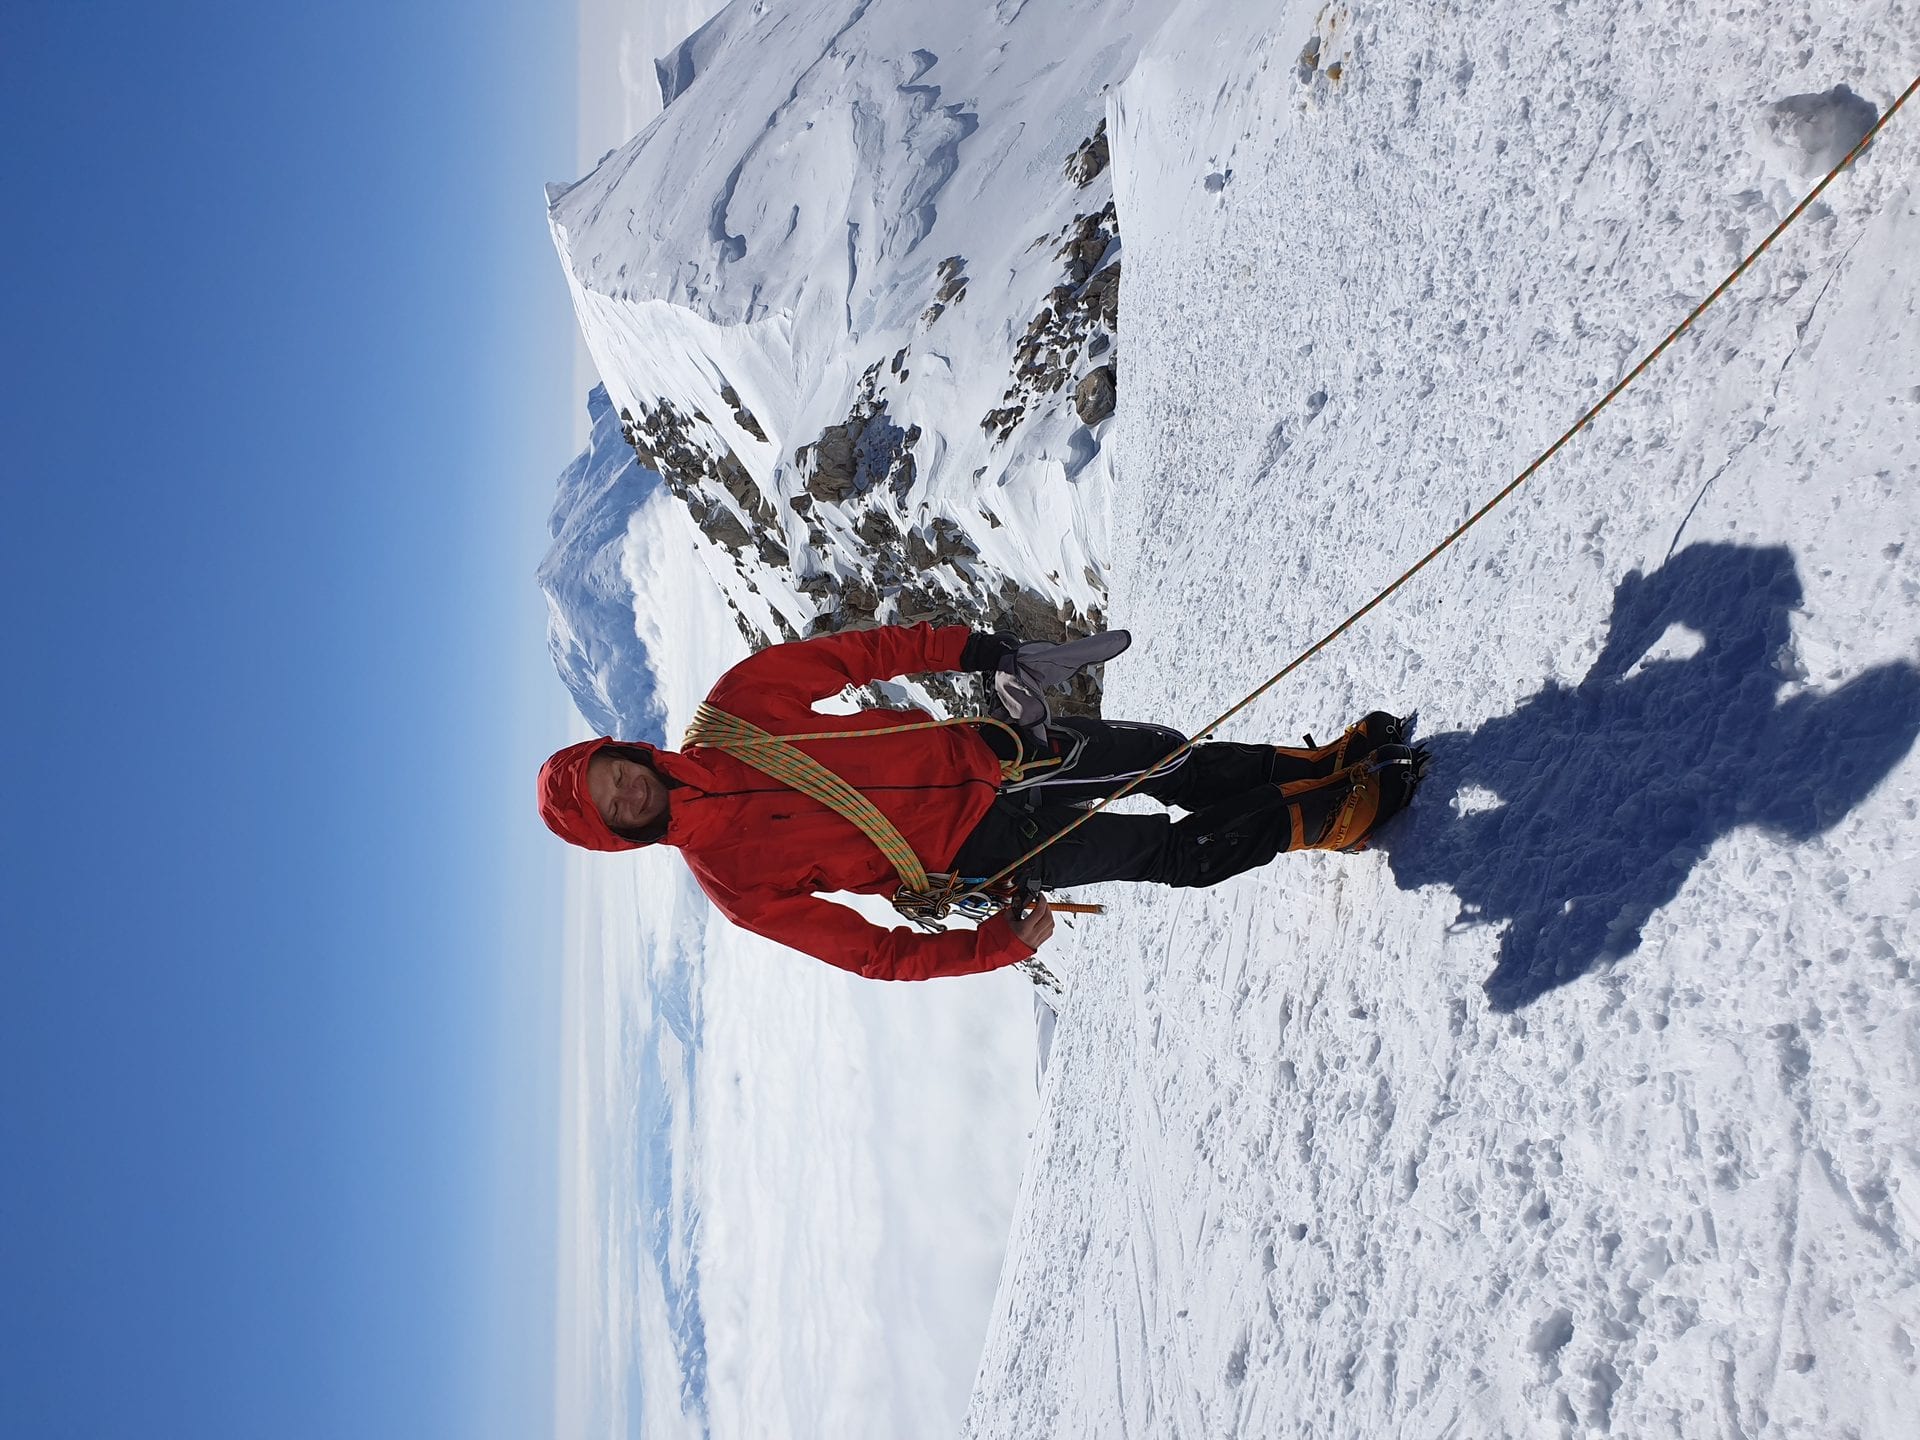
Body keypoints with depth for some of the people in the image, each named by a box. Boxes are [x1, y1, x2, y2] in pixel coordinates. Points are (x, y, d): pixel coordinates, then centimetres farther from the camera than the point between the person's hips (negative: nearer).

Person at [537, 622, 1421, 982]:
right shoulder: (732, 881, -13)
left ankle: (1322, 765, 19)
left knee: (1175, 762, -1)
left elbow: (857, 651, 3)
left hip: (983, 750, 4)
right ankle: (1326, 817, 13)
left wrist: (971, 648, -6)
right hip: (981, 853, -3)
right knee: (1176, 853, -6)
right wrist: (1002, 943, -21)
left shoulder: (732, 707, -5)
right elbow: (870, 953, -12)